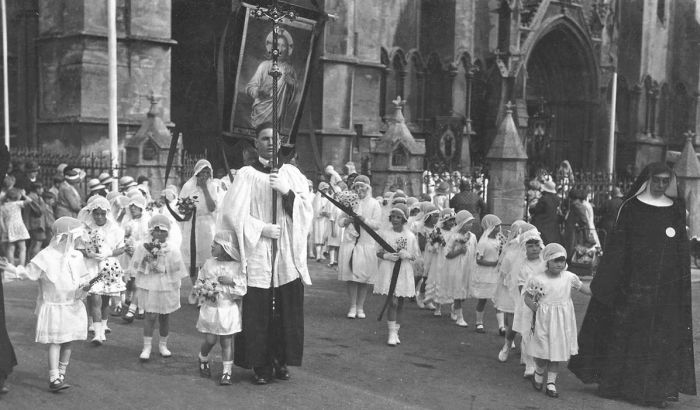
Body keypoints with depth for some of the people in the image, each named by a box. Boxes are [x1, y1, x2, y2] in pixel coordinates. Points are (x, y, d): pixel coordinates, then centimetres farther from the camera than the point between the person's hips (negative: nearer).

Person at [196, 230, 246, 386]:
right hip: (210, 308, 2)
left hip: (228, 310, -2)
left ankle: (226, 372, 9)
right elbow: (199, 282, 13)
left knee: (227, 341, 1)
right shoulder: (208, 263, 5)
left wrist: (232, 281, -21)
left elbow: (243, 289, -7)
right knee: (210, 340, 3)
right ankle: (203, 360, 32)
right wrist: (204, 289, -6)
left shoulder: (237, 267, -4)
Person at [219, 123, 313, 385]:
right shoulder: (246, 175, 3)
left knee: (288, 311, 2)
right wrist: (262, 229, -10)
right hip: (258, 254, -2)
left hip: (288, 255, 3)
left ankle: (282, 362, 14)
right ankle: (261, 366, 8)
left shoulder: (292, 173, 11)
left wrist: (286, 191, -12)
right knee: (258, 311, -3)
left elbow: (307, 208, 4)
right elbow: (233, 213, -4)